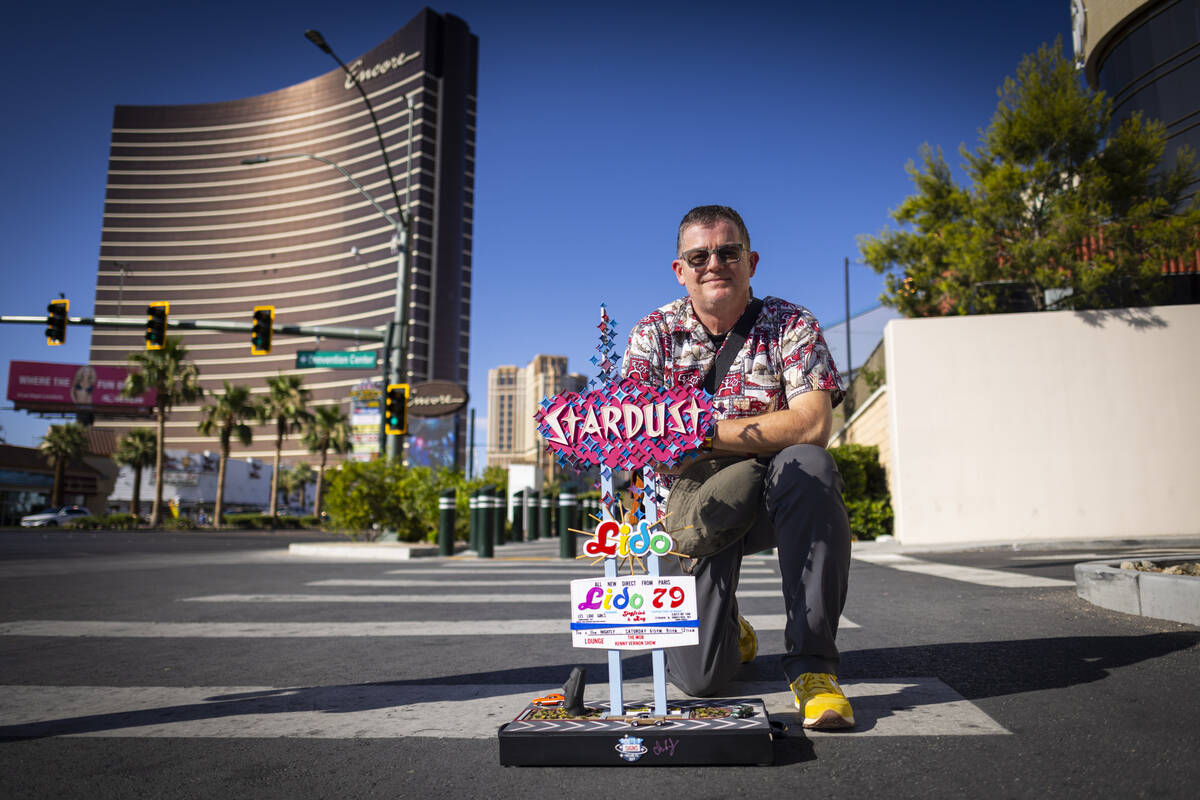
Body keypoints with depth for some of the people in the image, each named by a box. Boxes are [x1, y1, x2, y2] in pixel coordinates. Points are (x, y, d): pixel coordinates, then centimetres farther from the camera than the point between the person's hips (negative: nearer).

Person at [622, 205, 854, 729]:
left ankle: (812, 663, -24)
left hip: (771, 502, 0)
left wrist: (703, 432, -22)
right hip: (692, 504, 0)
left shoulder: (791, 326, -5)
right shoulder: (653, 334, 0)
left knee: (809, 465, -36)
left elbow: (812, 425, -21)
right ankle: (730, 630, 29)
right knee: (698, 677, -12)